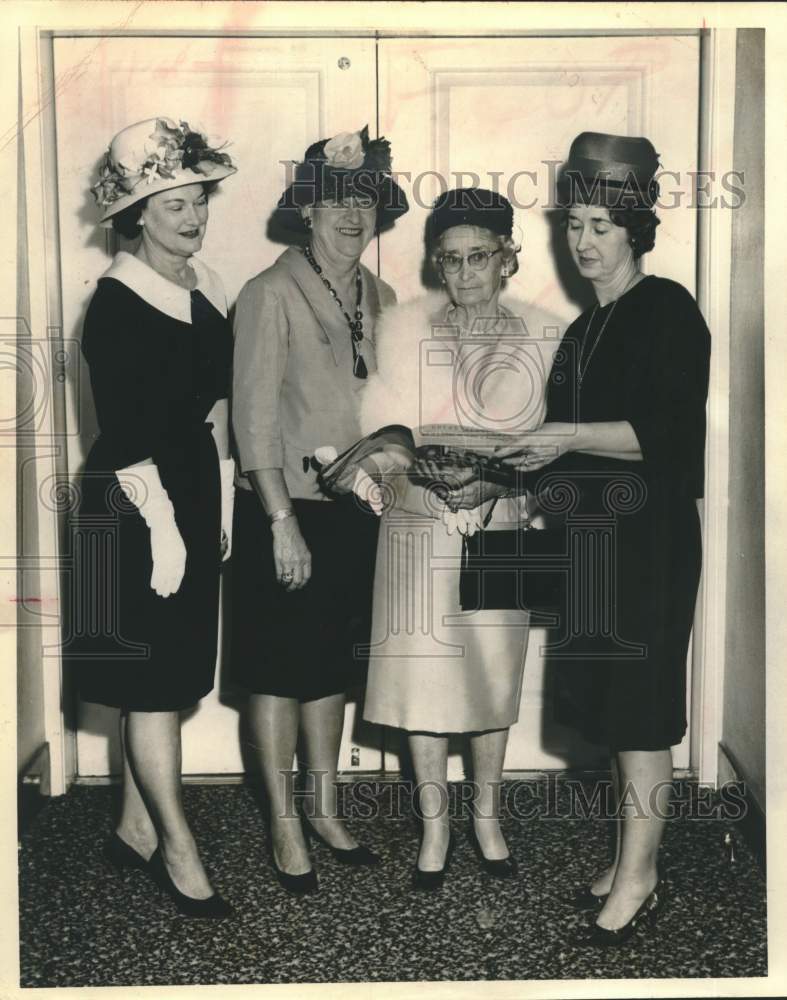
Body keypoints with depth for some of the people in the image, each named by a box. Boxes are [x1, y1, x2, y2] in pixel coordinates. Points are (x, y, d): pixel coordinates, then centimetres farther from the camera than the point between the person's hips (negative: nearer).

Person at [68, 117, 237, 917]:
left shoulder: (203, 283, 8)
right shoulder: (117, 301, -14)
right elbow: (124, 432, -17)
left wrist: (222, 496, 12)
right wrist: (161, 525, -18)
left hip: (196, 488, 8)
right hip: (137, 498, -8)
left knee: (173, 670, 14)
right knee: (153, 676, 0)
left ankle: (135, 828, 28)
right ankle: (178, 848, 12)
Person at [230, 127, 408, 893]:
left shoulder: (379, 298, 8)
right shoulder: (271, 294, -10)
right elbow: (255, 411, -14)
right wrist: (283, 520, -17)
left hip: (357, 507, 6)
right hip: (286, 509, -6)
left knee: (331, 663, 15)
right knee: (279, 668, 5)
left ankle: (324, 809, 29)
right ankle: (285, 830, 17)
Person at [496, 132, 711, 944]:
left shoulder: (667, 310, -6)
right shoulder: (585, 330, 18)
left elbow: (669, 434, -16)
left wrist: (569, 437, -17)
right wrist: (538, 469, 4)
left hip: (649, 537, -8)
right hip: (594, 535, 8)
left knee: (638, 708, -4)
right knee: (610, 706, 9)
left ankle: (637, 881, 5)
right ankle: (633, 864, 19)